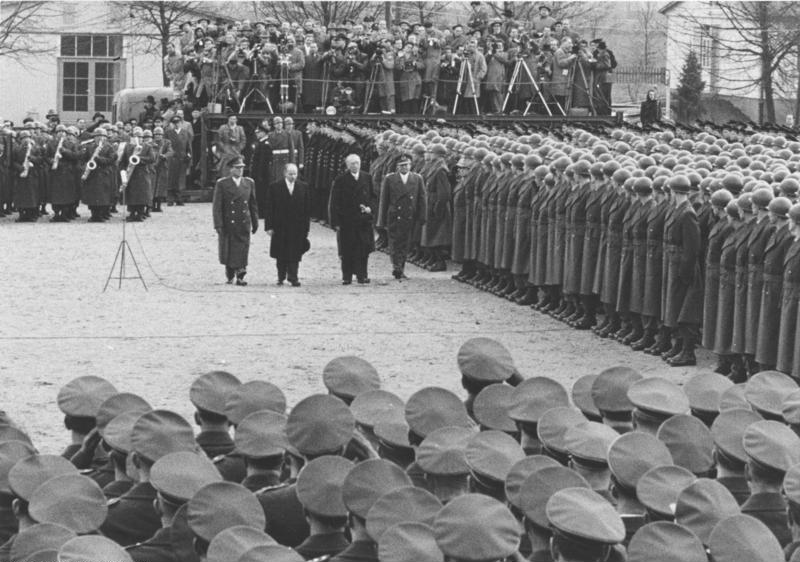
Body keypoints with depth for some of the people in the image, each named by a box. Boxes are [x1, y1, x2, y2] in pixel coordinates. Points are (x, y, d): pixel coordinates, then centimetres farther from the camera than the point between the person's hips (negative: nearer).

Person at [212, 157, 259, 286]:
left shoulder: (249, 183, 9)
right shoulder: (222, 184, -3)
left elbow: (253, 204, 14)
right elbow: (217, 206, -5)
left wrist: (255, 223, 12)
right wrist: (218, 225, -11)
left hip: (244, 225, 2)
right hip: (228, 224, -2)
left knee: (242, 251, -4)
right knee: (228, 251, 5)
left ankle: (240, 277, -1)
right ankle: (230, 276, 22)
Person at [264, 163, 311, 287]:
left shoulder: (304, 187, 6)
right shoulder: (275, 187, 0)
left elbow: (307, 209, 6)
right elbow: (269, 208, -1)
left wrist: (306, 227, 1)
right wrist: (269, 226, -7)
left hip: (298, 227, 1)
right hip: (280, 226, -1)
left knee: (295, 254, -3)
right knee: (281, 254, 7)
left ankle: (293, 277, 0)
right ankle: (281, 277, 18)